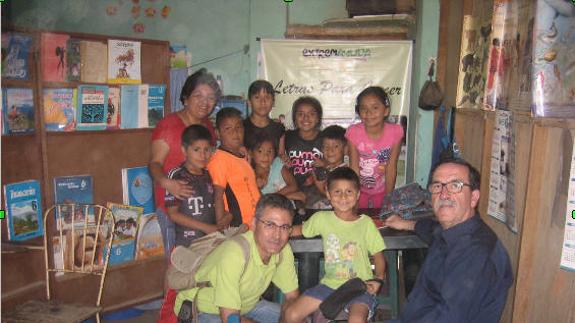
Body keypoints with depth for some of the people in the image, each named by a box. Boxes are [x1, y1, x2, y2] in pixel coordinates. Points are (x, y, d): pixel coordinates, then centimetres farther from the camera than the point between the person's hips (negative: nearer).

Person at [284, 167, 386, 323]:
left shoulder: (366, 223, -4)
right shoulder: (321, 218, 0)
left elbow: (378, 256, 2)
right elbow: (300, 230, 15)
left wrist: (378, 278, -15)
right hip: (330, 284, 3)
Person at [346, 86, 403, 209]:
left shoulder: (395, 132, -21)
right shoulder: (353, 132, -23)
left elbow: (391, 168, -16)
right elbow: (354, 168, -17)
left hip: (382, 189, 1)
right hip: (360, 188, 0)